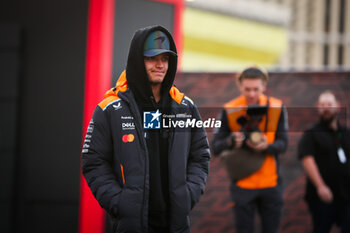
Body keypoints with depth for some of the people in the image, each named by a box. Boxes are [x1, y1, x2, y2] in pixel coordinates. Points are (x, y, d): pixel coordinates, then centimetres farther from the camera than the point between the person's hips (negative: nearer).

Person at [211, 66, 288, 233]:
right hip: (243, 185, -2)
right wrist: (231, 141, -30)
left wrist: (267, 146, -25)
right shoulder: (229, 111, -6)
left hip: (271, 182, 2)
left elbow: (283, 143, -3)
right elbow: (215, 147, -8)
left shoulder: (277, 108, -1)